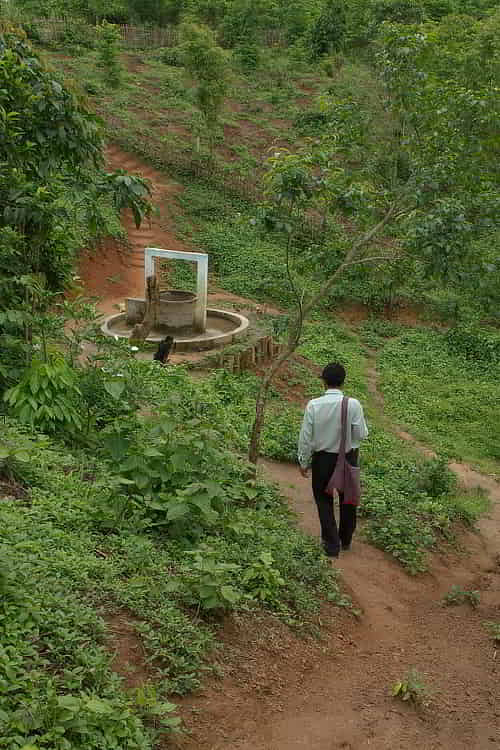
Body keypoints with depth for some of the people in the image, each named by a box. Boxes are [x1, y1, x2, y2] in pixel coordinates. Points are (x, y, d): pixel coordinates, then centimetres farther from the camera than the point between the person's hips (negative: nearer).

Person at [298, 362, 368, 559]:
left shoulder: (313, 405, -15)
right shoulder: (353, 405, -18)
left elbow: (306, 437, -9)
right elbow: (361, 434, -12)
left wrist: (303, 462, 3)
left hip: (322, 458, -1)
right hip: (348, 458, 1)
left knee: (324, 499, 16)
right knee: (347, 499, 21)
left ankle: (332, 543, 14)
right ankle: (345, 540, 36)